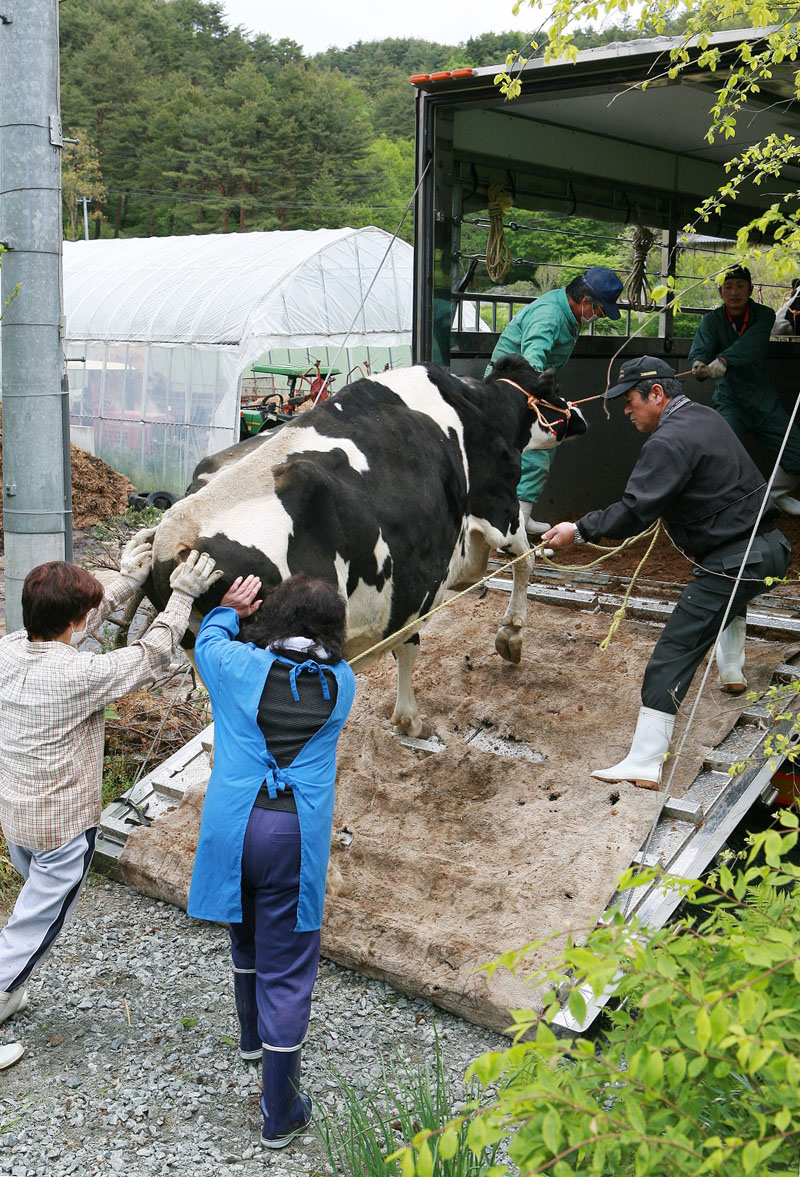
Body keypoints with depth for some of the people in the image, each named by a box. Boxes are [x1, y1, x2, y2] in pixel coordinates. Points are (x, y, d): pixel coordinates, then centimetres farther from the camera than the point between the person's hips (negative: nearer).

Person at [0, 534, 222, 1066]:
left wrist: (129, 581, 10)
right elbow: (153, 654, -14)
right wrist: (183, 594, -3)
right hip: (63, 824, -8)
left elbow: (64, 629, 8)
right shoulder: (79, 675, -27)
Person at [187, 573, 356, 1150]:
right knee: (286, 969, 5)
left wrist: (230, 610, 35)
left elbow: (207, 639, 18)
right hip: (298, 836, -1)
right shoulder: (341, 683, -1)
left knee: (247, 937, 27)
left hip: (233, 827, 2)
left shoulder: (241, 665, -5)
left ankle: (253, 1037, 53)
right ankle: (280, 1114, 12)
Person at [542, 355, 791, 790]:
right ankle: (731, 671, 55)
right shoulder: (705, 416, 13)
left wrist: (579, 531, -14)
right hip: (769, 546, 10)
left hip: (732, 561, -10)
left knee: (673, 654, -11)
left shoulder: (670, 441, -17)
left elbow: (635, 511, -22)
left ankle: (644, 763, -13)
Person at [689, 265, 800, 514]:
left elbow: (750, 344, -24)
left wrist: (723, 361, -42)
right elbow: (699, 350, -20)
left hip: (764, 400, 2)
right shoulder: (712, 320, -4)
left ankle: (777, 494, 31)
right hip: (730, 400, -2)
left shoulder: (764, 315, -4)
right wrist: (699, 365, -45)